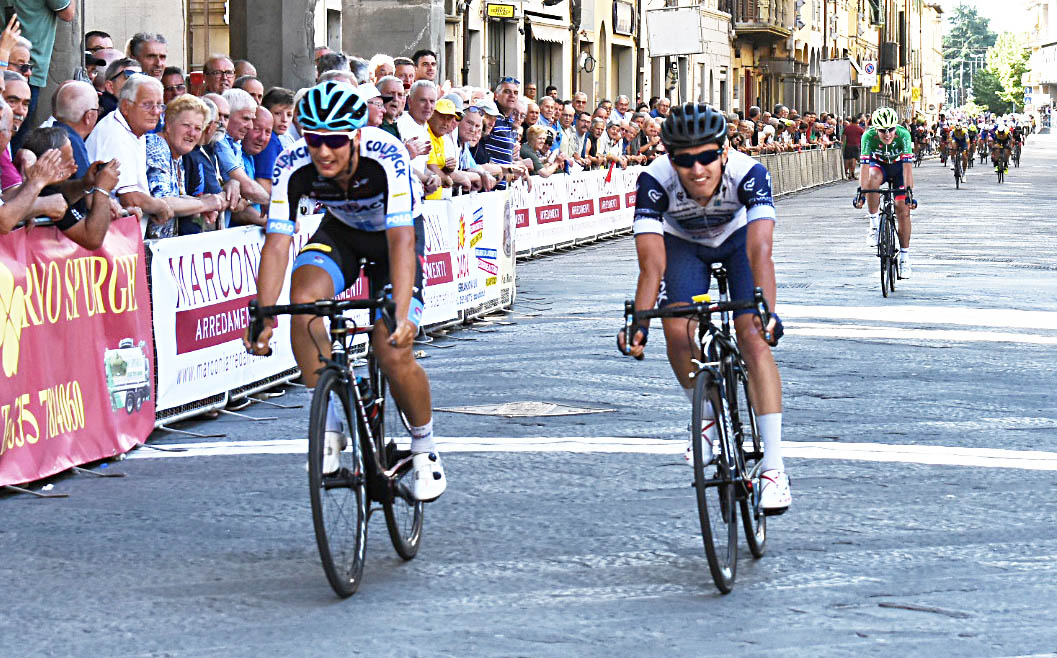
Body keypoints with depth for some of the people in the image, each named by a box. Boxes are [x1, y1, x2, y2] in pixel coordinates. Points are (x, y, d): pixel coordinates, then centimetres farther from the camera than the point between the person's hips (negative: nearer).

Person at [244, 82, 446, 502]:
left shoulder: (385, 156, -36)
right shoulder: (294, 168, -27)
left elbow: (401, 238, -43)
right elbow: (277, 243, -29)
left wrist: (401, 310, -54)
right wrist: (263, 317, -41)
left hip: (393, 235, -3)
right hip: (341, 232, 3)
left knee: (393, 352, -17)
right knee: (304, 298, -29)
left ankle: (424, 447, 11)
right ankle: (329, 428, -16)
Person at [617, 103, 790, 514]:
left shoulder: (748, 173, -38)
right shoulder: (655, 181, -35)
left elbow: (759, 251, -46)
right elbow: (653, 263, -38)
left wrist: (768, 312, -60)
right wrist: (638, 324, -49)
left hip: (737, 236, -1)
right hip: (683, 243, 1)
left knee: (753, 338, -18)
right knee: (678, 331, -22)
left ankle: (774, 468, -17)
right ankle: (708, 417, 9)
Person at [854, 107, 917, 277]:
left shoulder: (903, 135, -31)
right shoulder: (869, 136, -30)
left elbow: (907, 165, -36)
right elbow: (865, 165, -35)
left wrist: (909, 191, -44)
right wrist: (860, 191, -44)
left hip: (898, 166, 0)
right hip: (879, 164, 0)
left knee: (903, 209, -11)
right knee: (873, 179, -36)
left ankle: (904, 256, -1)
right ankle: (874, 223, -20)